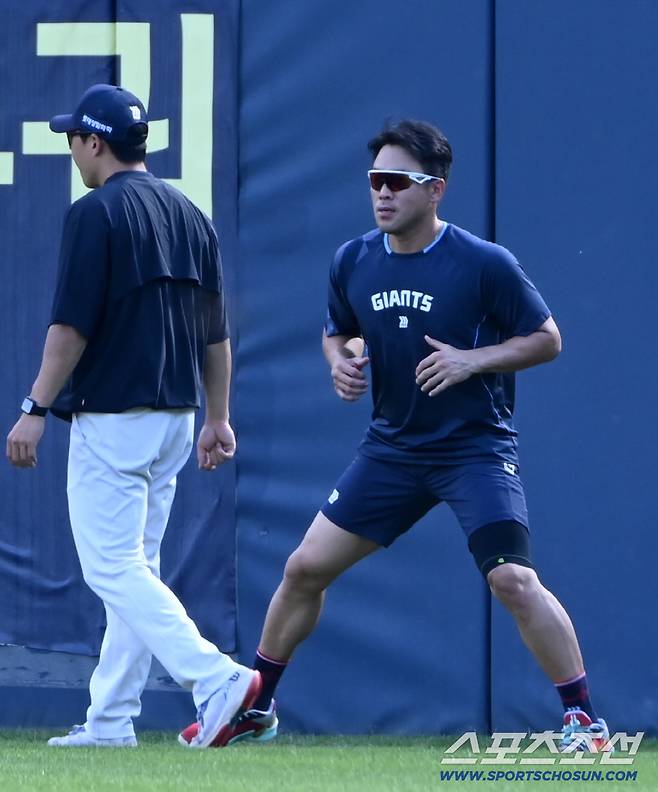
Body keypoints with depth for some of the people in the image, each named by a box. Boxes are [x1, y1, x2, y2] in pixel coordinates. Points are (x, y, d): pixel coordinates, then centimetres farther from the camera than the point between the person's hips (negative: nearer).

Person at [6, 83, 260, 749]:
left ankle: (217, 680, -21)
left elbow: (72, 325, -17)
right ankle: (109, 723, 13)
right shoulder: (189, 216, 13)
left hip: (110, 419, -8)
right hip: (174, 417, 8)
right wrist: (218, 419, 18)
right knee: (134, 568, 12)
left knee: (113, 568, -8)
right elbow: (215, 331, 14)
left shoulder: (97, 213, -11)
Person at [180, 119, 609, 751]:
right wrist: (340, 362, -4)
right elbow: (337, 331, 20)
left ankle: (582, 718, -9)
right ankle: (254, 706, 21)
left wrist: (473, 360, -21)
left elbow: (546, 339, -6)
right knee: (305, 568, 4)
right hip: (392, 448, 5)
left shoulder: (484, 264, -13)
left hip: (476, 449, -5)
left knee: (512, 580, -20)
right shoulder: (352, 262, 2)